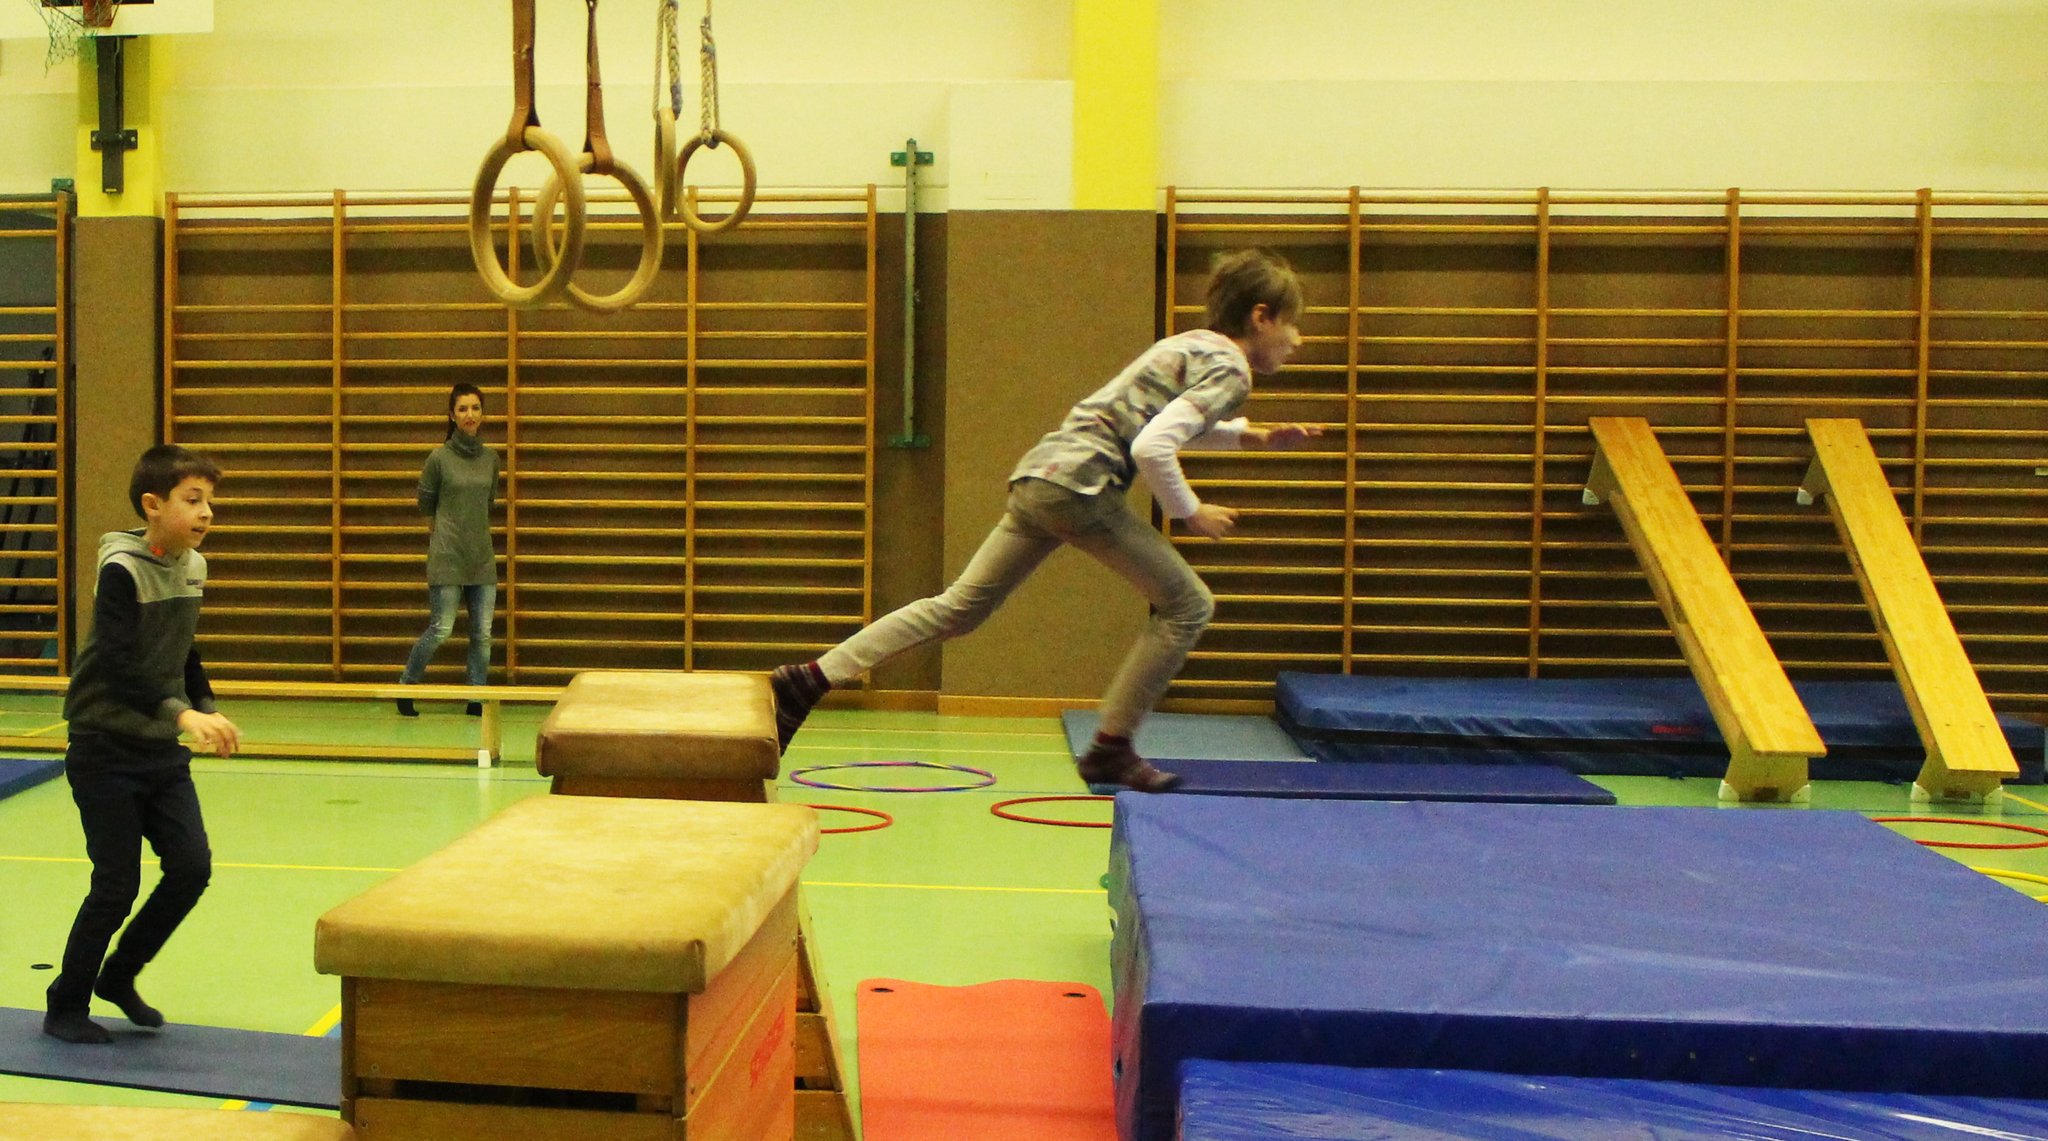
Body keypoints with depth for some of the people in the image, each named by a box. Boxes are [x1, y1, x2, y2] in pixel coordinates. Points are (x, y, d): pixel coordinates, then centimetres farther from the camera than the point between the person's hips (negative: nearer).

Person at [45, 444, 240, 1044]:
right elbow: (118, 668, -27)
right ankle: (67, 1005, 18)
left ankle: (118, 977, 22)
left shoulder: (193, 567, 4)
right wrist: (183, 714, -37)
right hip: (106, 751, -7)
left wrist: (208, 711, 7)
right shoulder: (121, 570, -18)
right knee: (118, 884, -3)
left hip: (163, 750, 7)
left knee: (192, 867, 0)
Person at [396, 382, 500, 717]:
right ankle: (406, 686, 16)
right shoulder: (439, 458, -5)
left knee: (483, 633, 3)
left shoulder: (491, 458, 7)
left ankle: (477, 699, 11)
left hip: (482, 557, 4)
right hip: (447, 557, -4)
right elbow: (425, 505, 7)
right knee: (441, 629, -5)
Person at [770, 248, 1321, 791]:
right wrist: (1189, 511, -6)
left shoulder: (1188, 345, 23)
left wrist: (1250, 435, 34)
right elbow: (1152, 447, -20)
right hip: (1080, 485, -9)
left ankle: (809, 679, 8)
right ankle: (1111, 749, 6)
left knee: (958, 608, 11)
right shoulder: (1229, 370, -6)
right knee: (1187, 605, 2)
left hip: (1037, 473, 9)